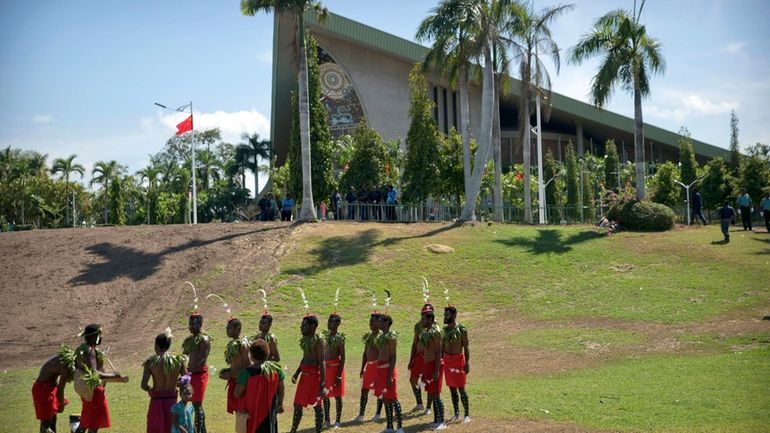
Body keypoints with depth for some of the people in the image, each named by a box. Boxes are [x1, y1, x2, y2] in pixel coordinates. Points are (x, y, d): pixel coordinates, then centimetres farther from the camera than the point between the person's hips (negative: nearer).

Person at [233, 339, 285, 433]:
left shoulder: (247, 372, -20)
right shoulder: (276, 369, -8)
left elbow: (236, 394, -15)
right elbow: (281, 390, 5)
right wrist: (280, 404, 21)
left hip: (251, 415, -3)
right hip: (269, 414, 3)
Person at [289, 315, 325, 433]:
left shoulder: (318, 340, -14)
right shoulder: (304, 339, 10)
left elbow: (321, 363, -16)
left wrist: (322, 383, -19)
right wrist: (297, 373, 13)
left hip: (314, 375, -9)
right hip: (304, 374, 9)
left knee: (316, 406, 2)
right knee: (297, 405, 13)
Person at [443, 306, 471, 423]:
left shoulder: (461, 329, -9)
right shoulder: (445, 329, 7)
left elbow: (466, 347, -9)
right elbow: (443, 346, 12)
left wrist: (467, 363, -14)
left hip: (458, 359, -5)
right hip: (447, 360, 5)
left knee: (461, 388, -4)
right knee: (452, 388, 9)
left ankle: (467, 414, 6)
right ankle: (456, 414, 18)